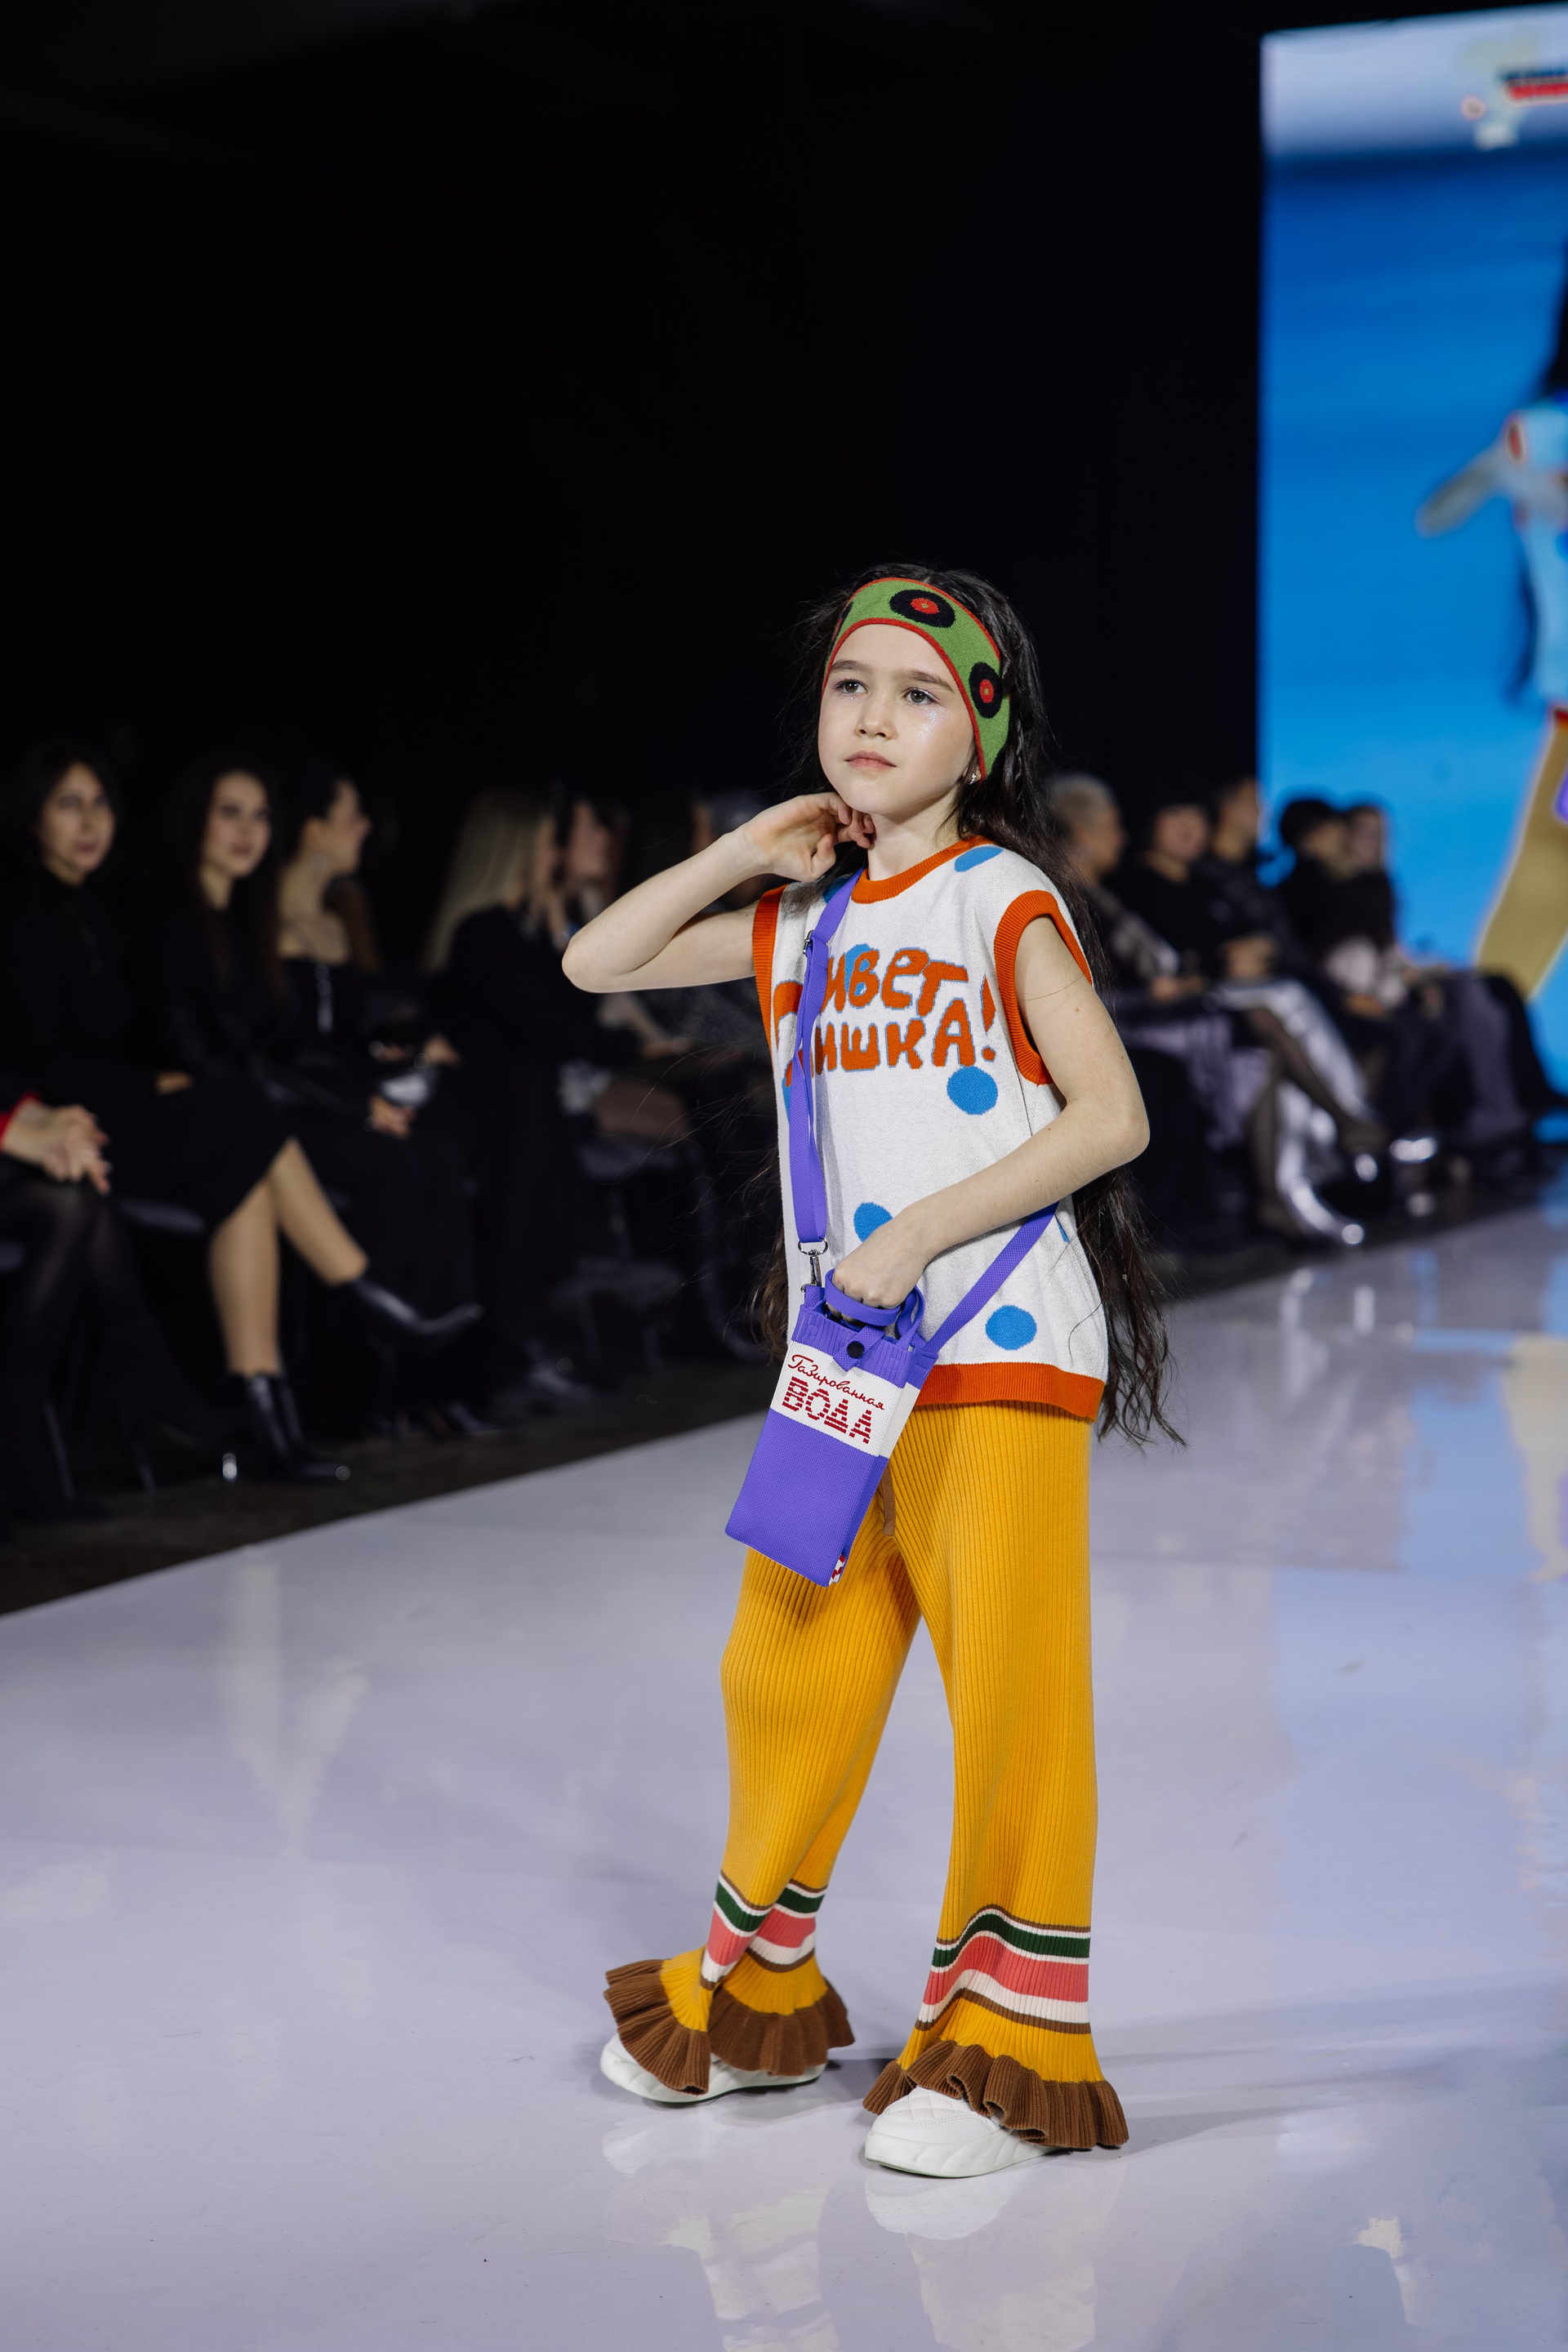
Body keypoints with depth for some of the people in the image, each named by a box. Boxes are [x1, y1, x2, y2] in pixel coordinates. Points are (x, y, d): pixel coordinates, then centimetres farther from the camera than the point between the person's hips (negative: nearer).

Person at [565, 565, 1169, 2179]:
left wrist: (923, 1232, -15)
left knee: (1010, 1683, -5)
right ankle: (754, 1991, 29)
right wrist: (745, 854, 6)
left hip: (1003, 1351, -6)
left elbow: (1111, 1115, -11)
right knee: (785, 1669, 12)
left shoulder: (1003, 897, -6)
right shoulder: (805, 921, 13)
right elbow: (598, 964, 15)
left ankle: (1013, 2040, 5)